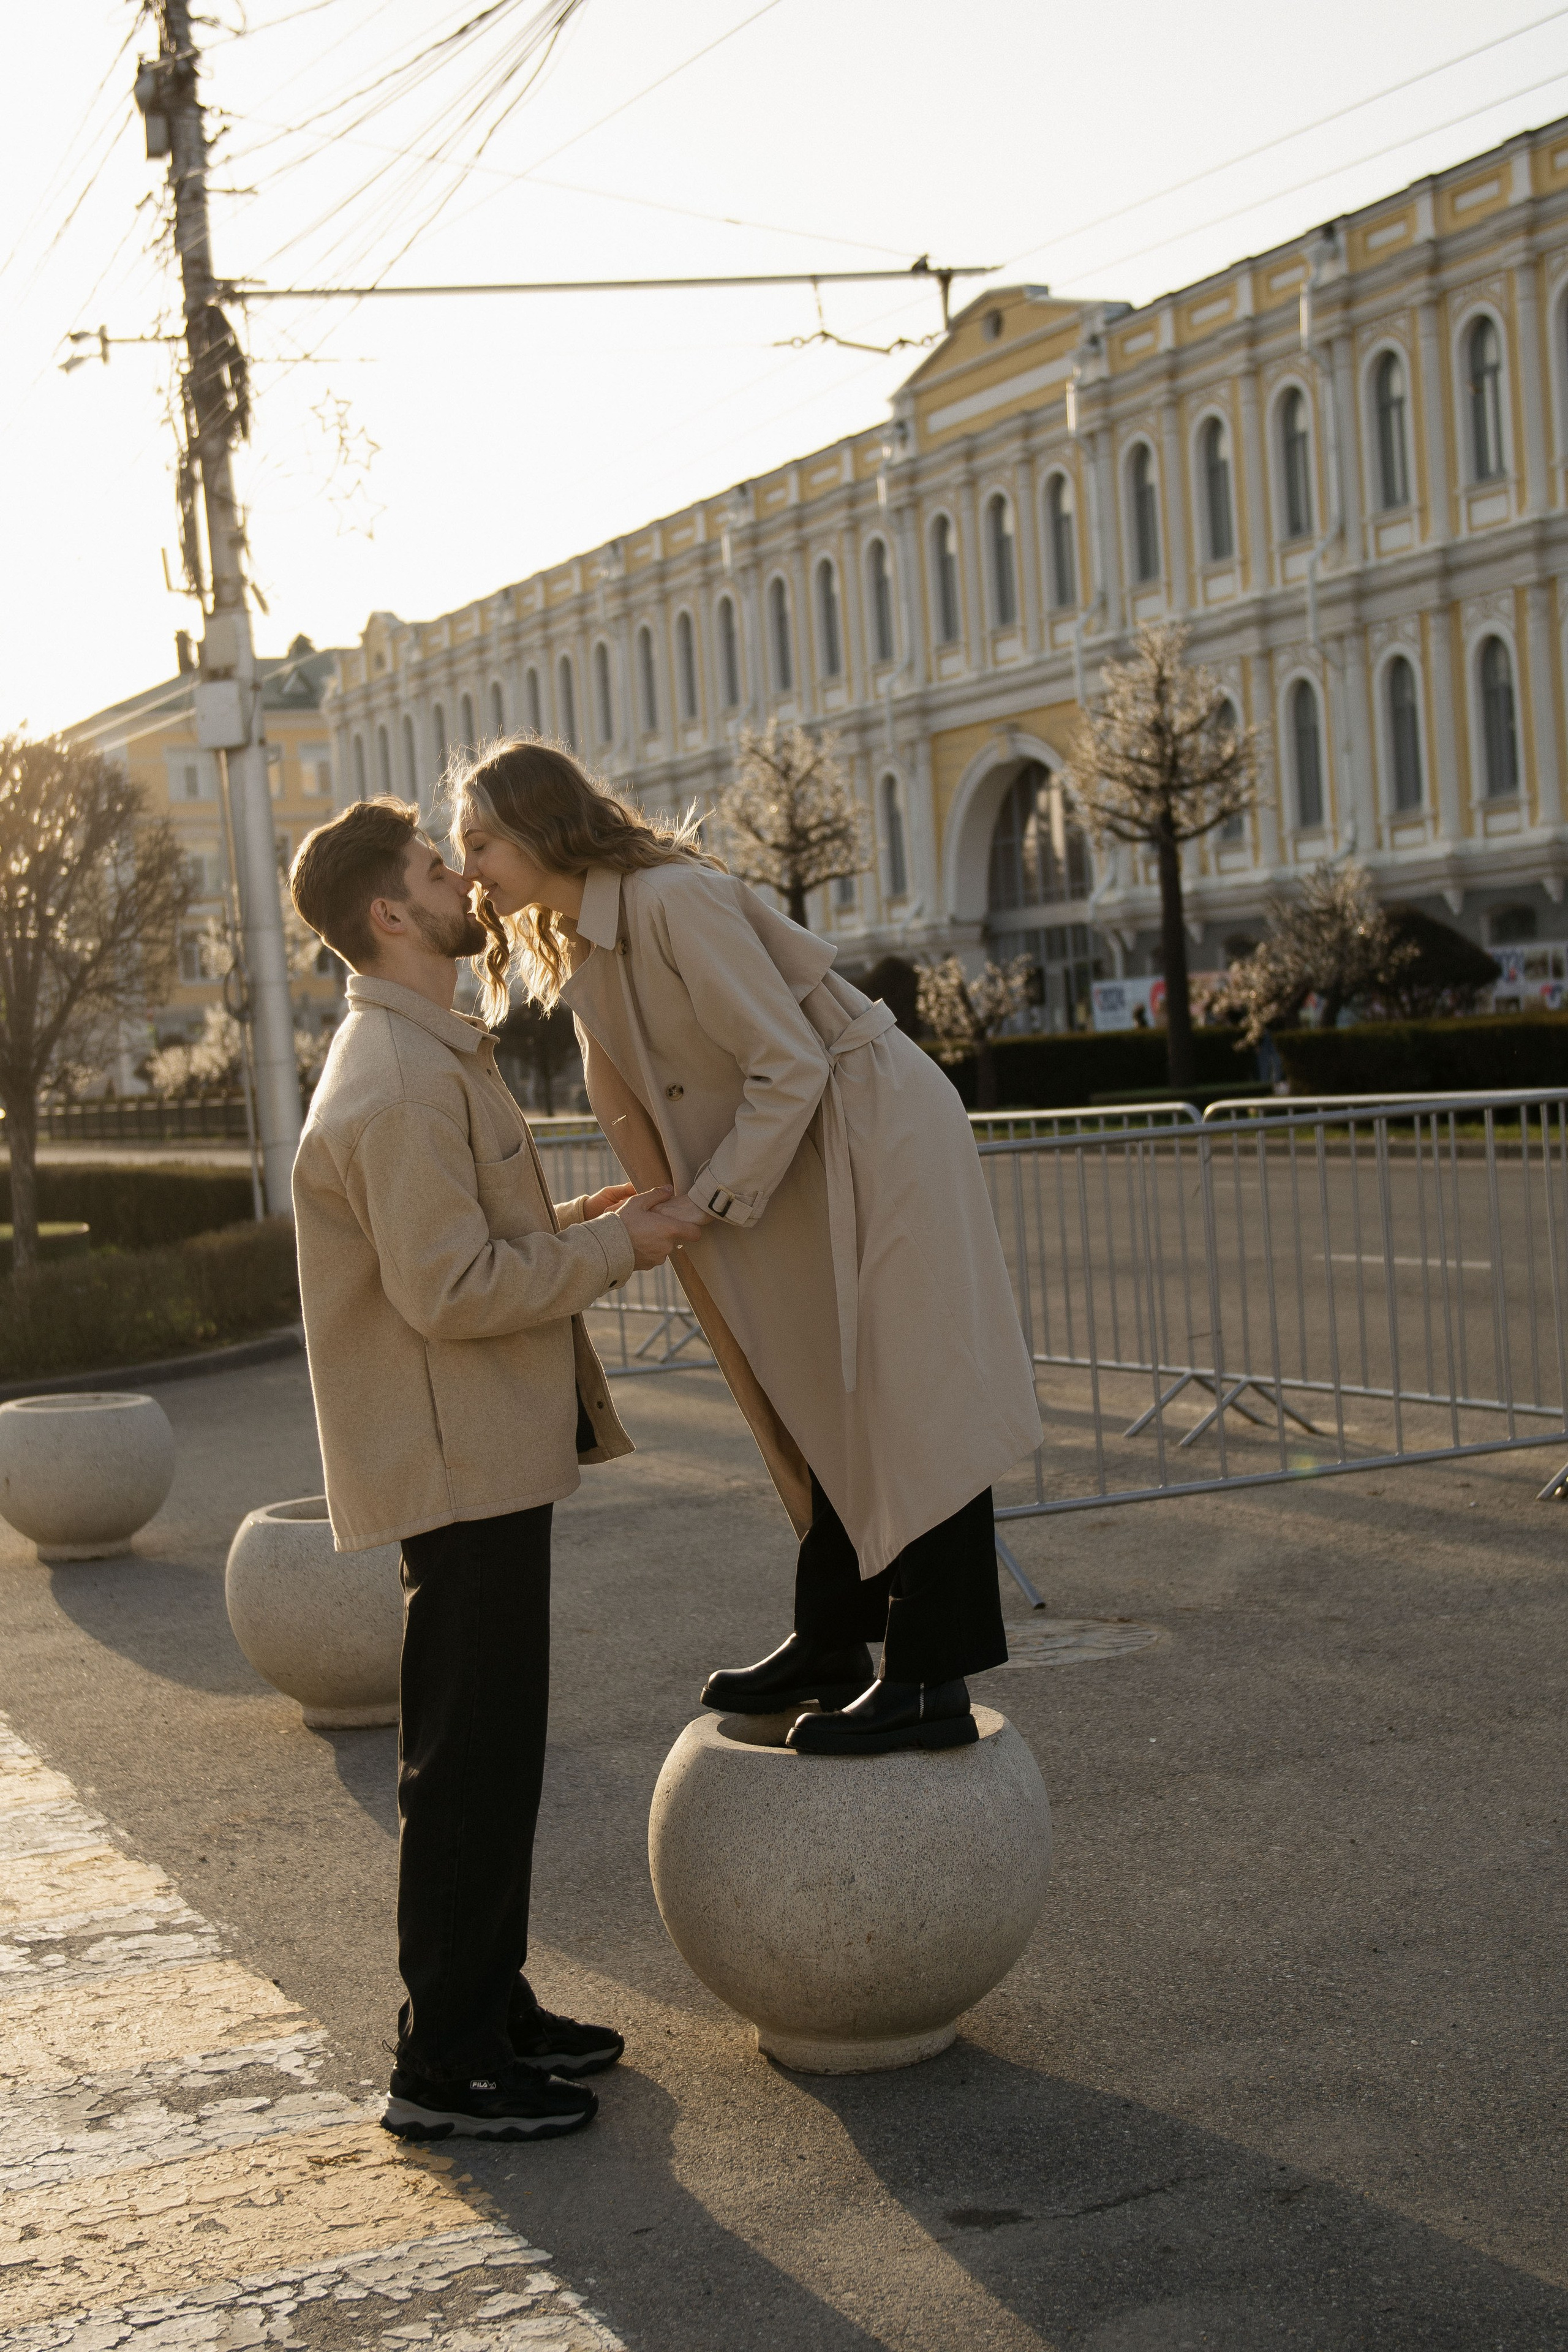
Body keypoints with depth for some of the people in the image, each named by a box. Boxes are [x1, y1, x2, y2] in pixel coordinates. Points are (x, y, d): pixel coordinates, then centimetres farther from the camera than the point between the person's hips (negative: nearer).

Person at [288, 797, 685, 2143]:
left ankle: (491, 2006, 28)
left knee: (493, 1752, 17)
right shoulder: (400, 1082, -20)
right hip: (460, 1466, -11)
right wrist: (610, 1247, -15)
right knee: (469, 1764, -4)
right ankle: (445, 2066, 5)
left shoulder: (431, 1057, 16)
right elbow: (449, 1289, -25)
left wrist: (574, 1224, 10)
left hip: (491, 1455, 11)